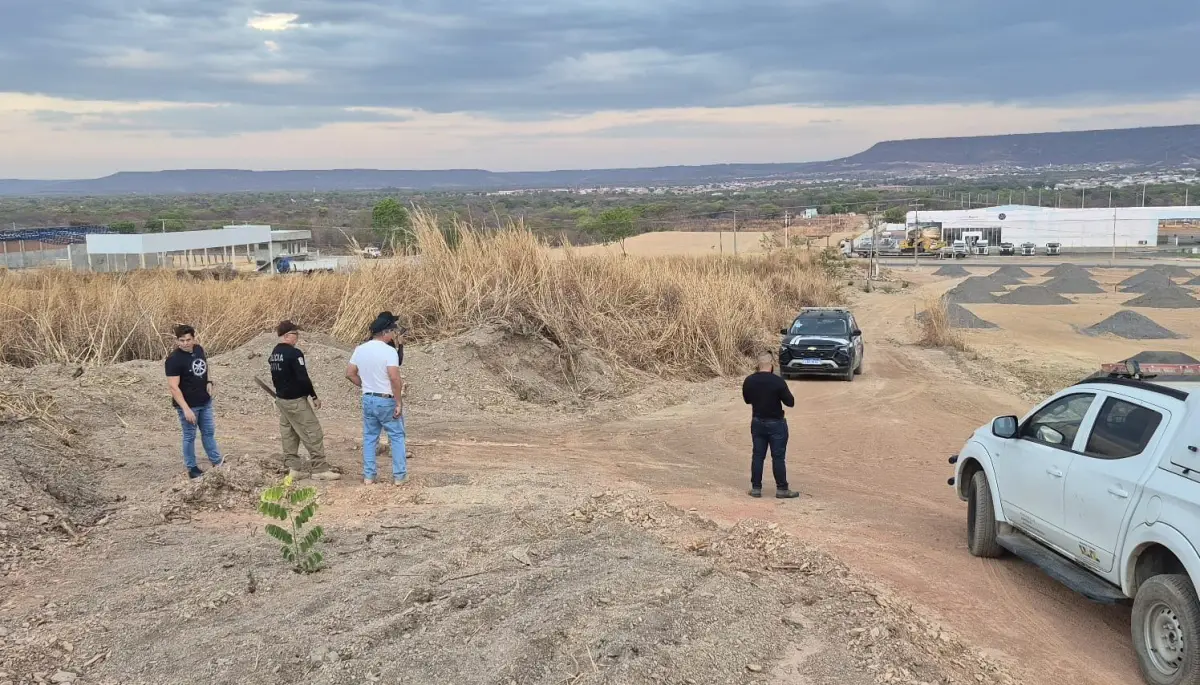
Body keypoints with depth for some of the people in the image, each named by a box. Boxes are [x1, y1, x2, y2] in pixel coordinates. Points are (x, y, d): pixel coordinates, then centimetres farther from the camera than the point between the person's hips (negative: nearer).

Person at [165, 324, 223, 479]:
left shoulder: (199, 350, -1)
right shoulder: (174, 360, -23)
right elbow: (173, 387, -24)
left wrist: (208, 382, 2)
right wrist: (186, 409, -28)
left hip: (205, 402, 7)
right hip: (188, 405, -7)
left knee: (209, 432, 18)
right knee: (189, 436, 7)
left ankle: (217, 461, 31)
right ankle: (192, 468, 21)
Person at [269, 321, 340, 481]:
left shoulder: (273, 354, 8)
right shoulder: (294, 353, -19)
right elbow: (303, 378, -22)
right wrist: (314, 396, -13)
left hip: (281, 399, 9)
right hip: (296, 401, -9)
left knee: (288, 434, 12)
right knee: (313, 433, -4)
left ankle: (294, 467, 16)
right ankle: (320, 469, -3)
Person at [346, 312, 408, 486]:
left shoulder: (360, 349, 3)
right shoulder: (389, 351, -17)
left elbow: (350, 373, 7)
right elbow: (394, 378, -25)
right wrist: (399, 403, -18)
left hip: (368, 399, 6)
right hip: (387, 400, -6)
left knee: (369, 437, 14)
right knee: (397, 437, 7)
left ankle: (368, 475, 16)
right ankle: (399, 475, 8)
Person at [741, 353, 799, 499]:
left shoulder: (748, 381, -3)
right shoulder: (778, 381, -18)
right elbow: (790, 402, -11)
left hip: (757, 422, 4)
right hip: (776, 424, -4)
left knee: (757, 456, 10)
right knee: (778, 457, 2)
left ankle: (756, 488, 13)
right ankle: (782, 489, 8)